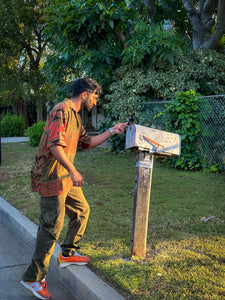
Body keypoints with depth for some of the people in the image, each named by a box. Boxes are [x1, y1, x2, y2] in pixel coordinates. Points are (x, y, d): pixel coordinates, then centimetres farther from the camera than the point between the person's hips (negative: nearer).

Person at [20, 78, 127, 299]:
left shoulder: (75, 116, 17)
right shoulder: (62, 110, -16)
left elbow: (87, 142, 24)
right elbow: (54, 144, -25)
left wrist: (112, 131, 21)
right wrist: (73, 171, -24)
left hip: (65, 177, 10)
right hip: (52, 177, -10)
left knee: (82, 211, 18)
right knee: (52, 225, -7)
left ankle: (68, 254, 33)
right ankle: (33, 278, 5)